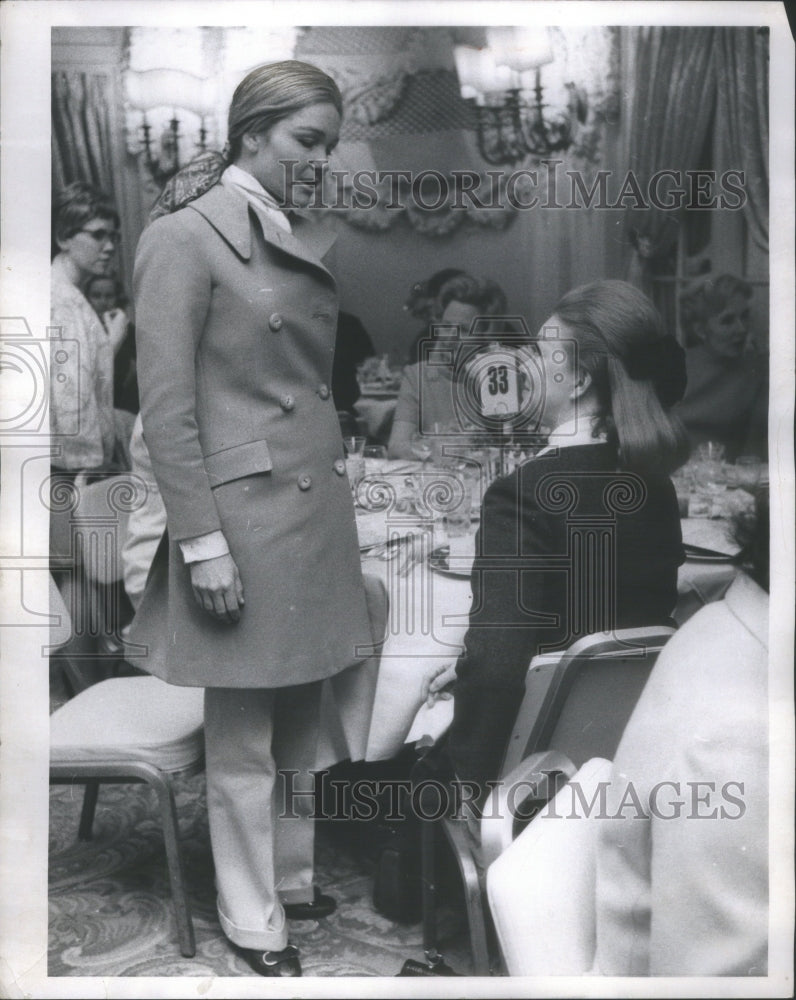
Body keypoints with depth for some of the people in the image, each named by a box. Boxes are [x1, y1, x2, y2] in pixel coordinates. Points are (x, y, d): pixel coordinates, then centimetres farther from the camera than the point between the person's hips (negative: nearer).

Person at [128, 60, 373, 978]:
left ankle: (292, 880, 36)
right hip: (245, 512, -7)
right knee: (243, 739, 7)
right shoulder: (184, 237, -9)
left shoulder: (305, 239, 13)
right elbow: (166, 410, -13)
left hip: (318, 504, 8)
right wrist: (202, 542, -16)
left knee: (301, 720, 18)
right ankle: (253, 925, 24)